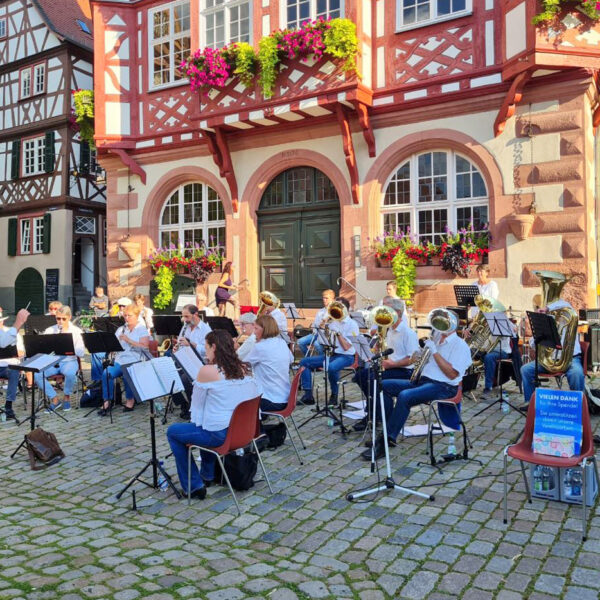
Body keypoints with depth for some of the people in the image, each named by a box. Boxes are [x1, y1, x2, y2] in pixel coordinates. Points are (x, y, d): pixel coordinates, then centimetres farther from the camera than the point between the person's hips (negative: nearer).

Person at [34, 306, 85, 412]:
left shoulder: (76, 331, 1)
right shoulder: (50, 331, 9)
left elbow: (81, 353, -7)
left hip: (70, 361, -3)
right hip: (52, 362, 3)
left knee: (70, 374, -37)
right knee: (36, 375, -26)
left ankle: (67, 396, -5)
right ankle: (54, 399, -8)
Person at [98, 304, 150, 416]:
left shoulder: (142, 330, 5)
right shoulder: (120, 329, 20)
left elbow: (144, 347, -9)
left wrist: (128, 340, -17)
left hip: (135, 362, -4)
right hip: (119, 361, 4)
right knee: (107, 373, -27)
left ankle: (130, 399, -9)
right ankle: (106, 401, -17)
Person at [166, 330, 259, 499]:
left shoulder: (207, 371, -16)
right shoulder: (242, 368, 2)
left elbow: (197, 403, -7)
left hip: (220, 435, -7)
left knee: (173, 432, 15)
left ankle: (193, 485, 16)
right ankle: (207, 475, 43)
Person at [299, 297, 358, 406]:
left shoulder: (352, 324, -6)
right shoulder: (332, 321, 11)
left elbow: (346, 347, -14)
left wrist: (338, 332, -18)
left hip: (345, 356, -7)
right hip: (331, 354, 7)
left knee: (331, 368, -39)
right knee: (304, 362, -6)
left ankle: (334, 395, -13)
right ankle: (308, 395, -9)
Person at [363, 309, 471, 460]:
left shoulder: (460, 345, -6)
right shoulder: (436, 341, 19)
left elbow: (452, 374, -16)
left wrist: (435, 352, -16)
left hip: (443, 387, -9)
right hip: (423, 380, 9)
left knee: (404, 396, -33)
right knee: (383, 386, -3)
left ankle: (385, 442, -27)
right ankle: (389, 429, -2)